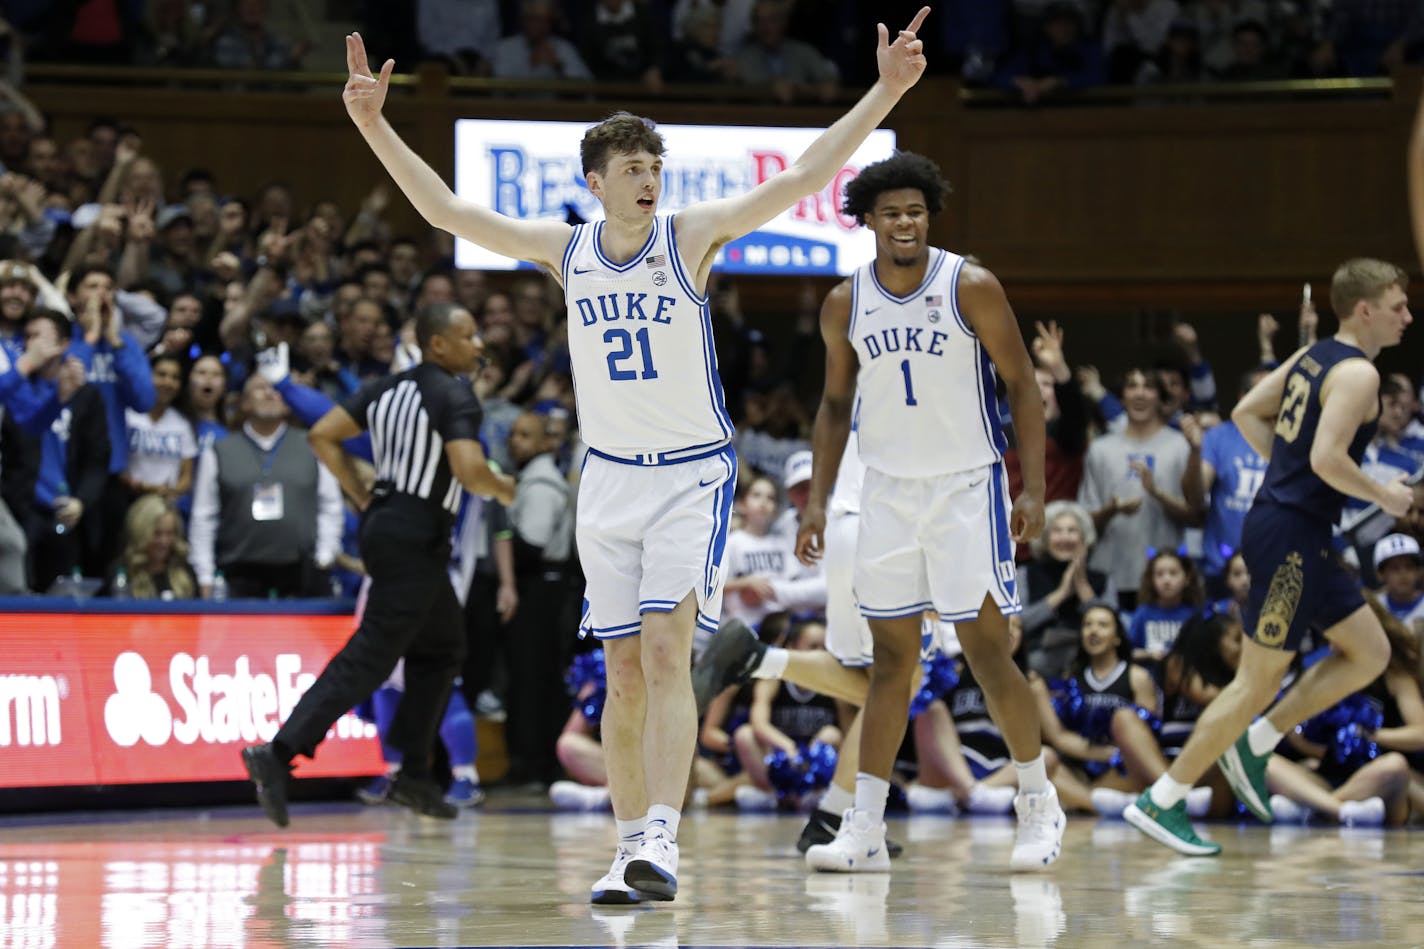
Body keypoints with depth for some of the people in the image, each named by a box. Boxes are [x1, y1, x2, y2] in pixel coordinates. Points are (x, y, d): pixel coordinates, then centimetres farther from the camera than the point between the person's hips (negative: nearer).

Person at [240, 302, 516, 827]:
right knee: (369, 656, -11)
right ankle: (279, 754, -21)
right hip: (415, 538, -10)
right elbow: (469, 470, -25)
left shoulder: (390, 388, 11)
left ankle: (414, 774, 23)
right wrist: (502, 488, -4)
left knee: (443, 647, 23)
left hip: (384, 522, 10)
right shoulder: (455, 397, -13)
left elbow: (322, 436, 9)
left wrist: (363, 496, 13)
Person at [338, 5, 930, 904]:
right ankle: (632, 847, 12)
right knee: (625, 671, 6)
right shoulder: (564, 248, 2)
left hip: (694, 473, -4)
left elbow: (801, 177, -14)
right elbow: (446, 208, 5)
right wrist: (375, 125, -1)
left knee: (666, 651, -18)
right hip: (610, 478, 4)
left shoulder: (692, 234, -7)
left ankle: (662, 840, -26)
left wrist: (887, 91, -22)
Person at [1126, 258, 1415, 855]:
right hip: (1289, 537, -10)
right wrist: (1384, 497, -11)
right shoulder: (1358, 373, -15)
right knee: (1259, 681, -5)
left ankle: (1255, 744, 16)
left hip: (1300, 536, 10)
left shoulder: (1312, 357, 13)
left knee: (1369, 654, 15)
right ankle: (1160, 802, -1)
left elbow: (1246, 414, 19)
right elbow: (1328, 457, -25)